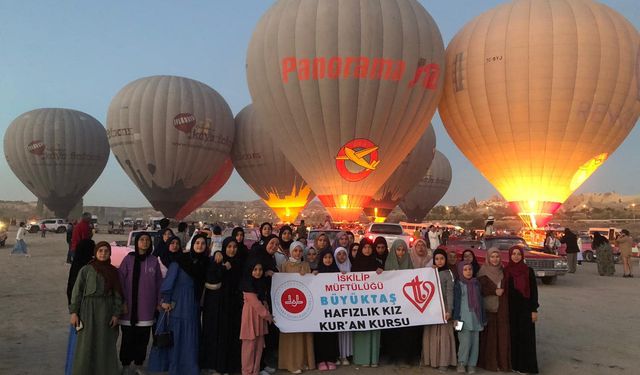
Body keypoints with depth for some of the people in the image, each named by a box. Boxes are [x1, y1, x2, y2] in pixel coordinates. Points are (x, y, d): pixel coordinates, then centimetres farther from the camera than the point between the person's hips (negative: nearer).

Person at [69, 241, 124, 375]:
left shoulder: (113, 271, 5)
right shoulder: (86, 270, 0)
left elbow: (117, 294, 4)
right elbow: (77, 291, -1)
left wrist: (116, 314, -3)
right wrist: (74, 312, -7)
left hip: (107, 310, 2)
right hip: (88, 309, -2)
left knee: (106, 345, 6)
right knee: (86, 344, 0)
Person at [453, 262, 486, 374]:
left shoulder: (476, 284, 12)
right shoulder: (458, 284, 0)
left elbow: (480, 301, 15)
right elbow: (456, 302, -4)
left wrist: (483, 318, 13)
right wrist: (456, 318, -10)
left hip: (475, 318, 4)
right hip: (464, 318, -4)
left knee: (475, 342, 4)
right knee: (465, 341, -10)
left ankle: (471, 364, 14)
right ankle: (461, 362, 8)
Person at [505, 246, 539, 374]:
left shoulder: (528, 271, -4)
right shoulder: (505, 271, 2)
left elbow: (534, 291, -3)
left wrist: (534, 310, -7)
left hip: (525, 307, -2)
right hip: (511, 308, 2)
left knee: (526, 336, 1)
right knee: (513, 335, 7)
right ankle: (514, 363, 18)